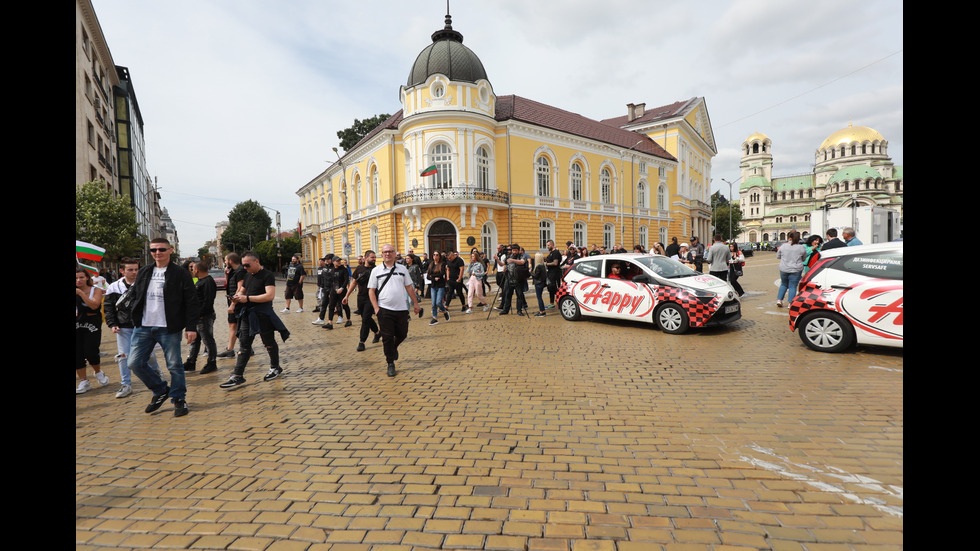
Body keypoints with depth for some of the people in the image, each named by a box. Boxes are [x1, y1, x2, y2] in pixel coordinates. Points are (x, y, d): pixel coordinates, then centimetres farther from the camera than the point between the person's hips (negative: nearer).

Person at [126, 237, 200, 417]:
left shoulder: (181, 274, -4)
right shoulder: (143, 272, 12)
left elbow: (191, 303, -6)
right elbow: (135, 296, 20)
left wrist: (191, 327, -11)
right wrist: (135, 320, 12)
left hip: (168, 328, -5)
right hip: (143, 328, 5)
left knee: (174, 365, 2)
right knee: (135, 363, 4)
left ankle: (179, 399, 17)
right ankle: (161, 390, 24)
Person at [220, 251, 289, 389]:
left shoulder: (268, 275, -13)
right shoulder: (248, 276, 14)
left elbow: (270, 295, -23)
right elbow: (242, 291, 26)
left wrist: (247, 298, -24)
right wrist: (237, 297, 1)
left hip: (263, 315, -7)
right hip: (248, 314, 7)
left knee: (269, 343, 8)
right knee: (243, 344, 4)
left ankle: (275, 367, 27)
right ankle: (238, 376, 5)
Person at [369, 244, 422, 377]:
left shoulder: (402, 269, 8)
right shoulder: (376, 271, 2)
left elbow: (409, 287, 11)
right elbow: (371, 291, 1)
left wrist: (415, 303, 8)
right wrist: (376, 308, -8)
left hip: (401, 309, 2)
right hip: (384, 310, -2)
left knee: (402, 334, 11)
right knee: (387, 338, 2)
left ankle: (394, 348, 43)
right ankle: (390, 364, 16)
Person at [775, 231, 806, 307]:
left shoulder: (783, 246, -4)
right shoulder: (801, 248, -6)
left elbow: (778, 256, 8)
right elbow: (804, 258, 9)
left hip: (783, 269, 2)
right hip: (796, 270, -2)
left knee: (783, 284, 19)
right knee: (792, 287, 4)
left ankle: (779, 300, 14)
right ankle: (790, 303, 3)